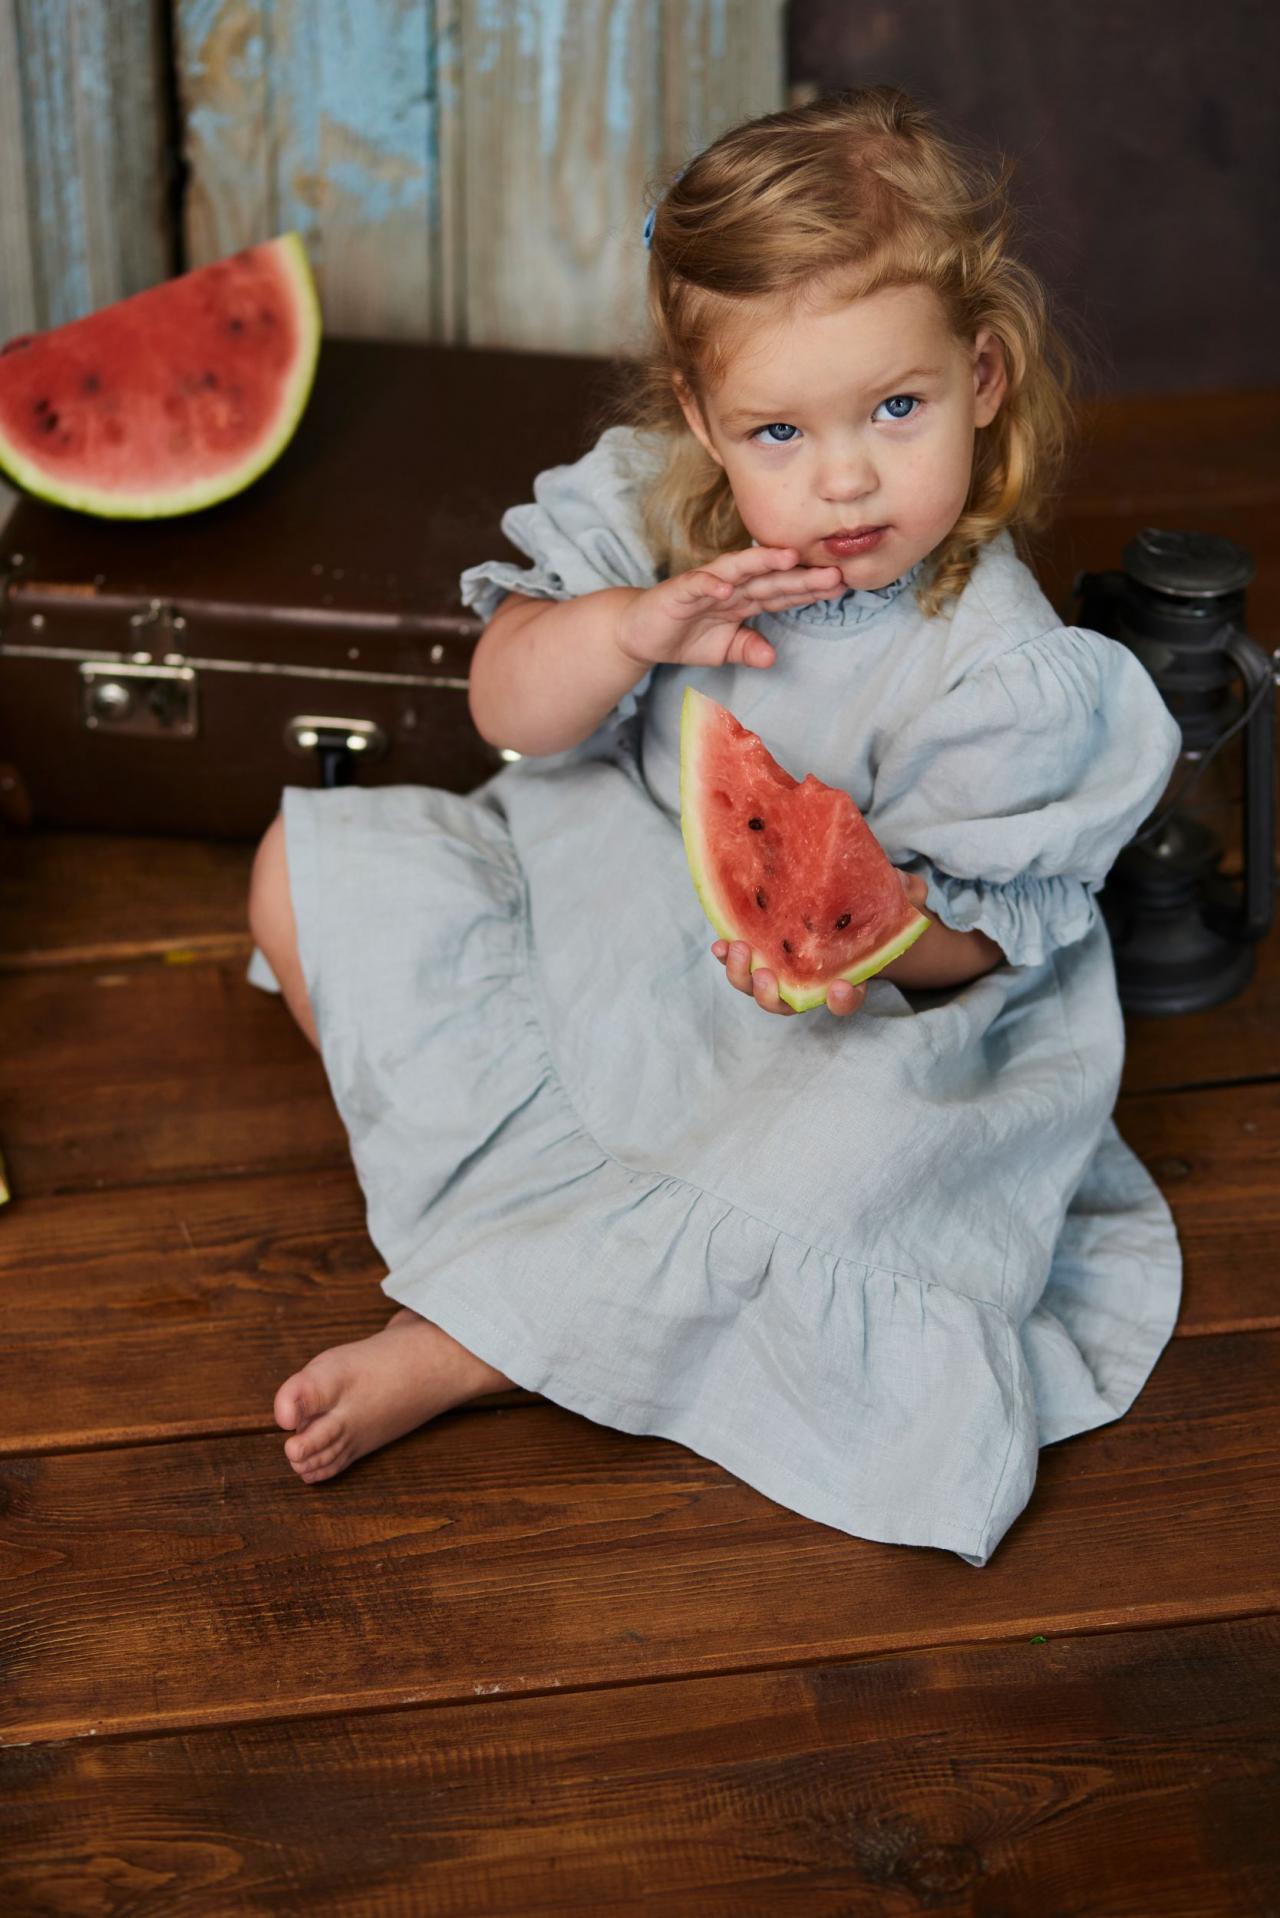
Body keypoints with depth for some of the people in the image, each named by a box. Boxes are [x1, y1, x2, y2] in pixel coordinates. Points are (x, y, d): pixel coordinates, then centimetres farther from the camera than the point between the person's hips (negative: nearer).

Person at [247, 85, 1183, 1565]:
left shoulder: (1000, 673, -24)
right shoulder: (653, 511, -13)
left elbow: (973, 928, -18)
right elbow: (510, 710, -12)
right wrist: (634, 628, -33)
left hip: (817, 1037, -4)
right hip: (587, 921, 5)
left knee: (835, 1182, -37)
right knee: (311, 868, -1)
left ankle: (454, 1350, -23)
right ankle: (523, 1182, -6)